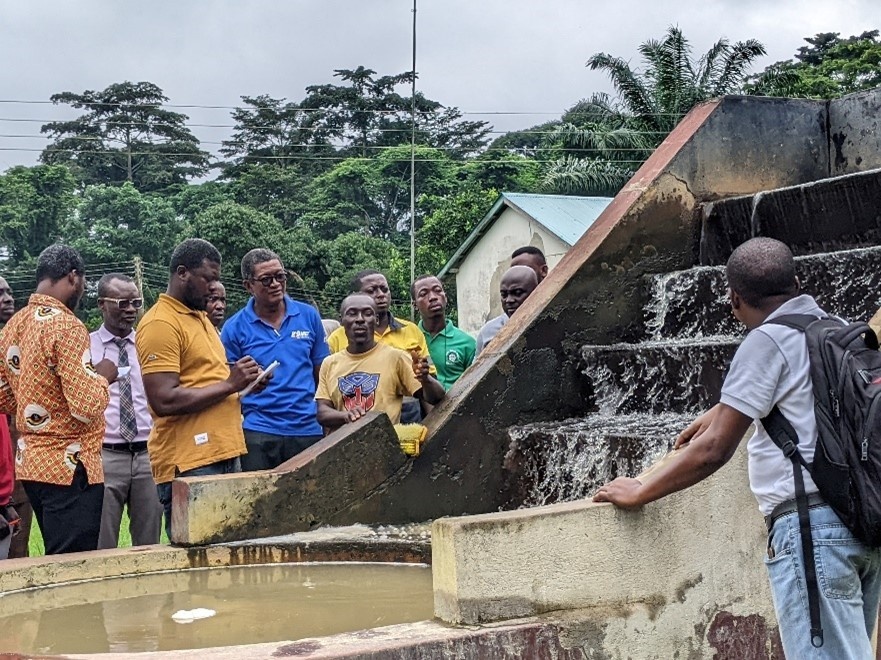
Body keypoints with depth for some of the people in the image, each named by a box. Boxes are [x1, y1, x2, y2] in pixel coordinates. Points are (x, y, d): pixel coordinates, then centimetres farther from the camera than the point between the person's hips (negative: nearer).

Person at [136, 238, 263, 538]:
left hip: (226, 456, 9)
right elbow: (164, 401, -19)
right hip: (189, 465, -9)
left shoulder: (201, 318, 19)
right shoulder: (159, 324, -11)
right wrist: (229, 385, -14)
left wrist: (241, 380, 8)